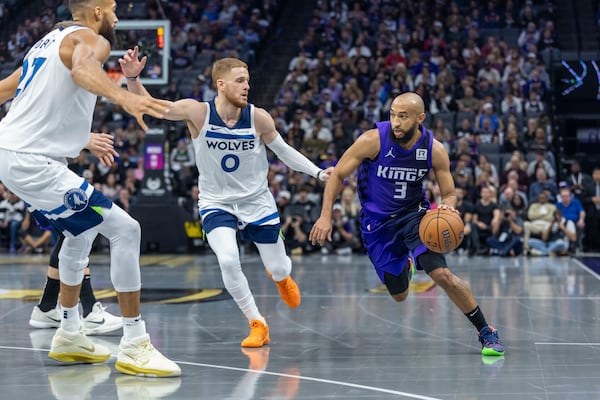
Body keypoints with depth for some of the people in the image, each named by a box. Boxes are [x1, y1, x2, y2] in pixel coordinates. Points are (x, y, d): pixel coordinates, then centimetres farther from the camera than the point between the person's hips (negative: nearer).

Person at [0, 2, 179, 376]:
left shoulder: (50, 40, 20)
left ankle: (70, 335, 32)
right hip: (34, 163, -10)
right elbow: (83, 70, -34)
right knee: (125, 230, -11)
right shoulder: (91, 39, -8)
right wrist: (124, 97, -52)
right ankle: (134, 345, -9)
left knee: (82, 232, 28)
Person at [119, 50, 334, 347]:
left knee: (279, 270, 8)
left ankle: (280, 276, 50)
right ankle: (257, 324, -4)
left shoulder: (258, 117, -15)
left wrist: (318, 173, -6)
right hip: (216, 203, -1)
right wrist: (133, 78, -37)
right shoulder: (197, 112, -19)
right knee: (228, 260, -26)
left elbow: (283, 150, 1)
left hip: (257, 202, 1)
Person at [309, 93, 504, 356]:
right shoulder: (373, 140, -22)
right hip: (377, 222, 0)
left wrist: (446, 206, -29)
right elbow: (338, 174, -10)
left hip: (414, 214, 0)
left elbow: (449, 194, -5)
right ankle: (406, 265, 45)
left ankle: (486, 332, -4)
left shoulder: (434, 150, -16)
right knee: (400, 295, 6)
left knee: (442, 275, -21)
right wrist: (326, 216, -15)